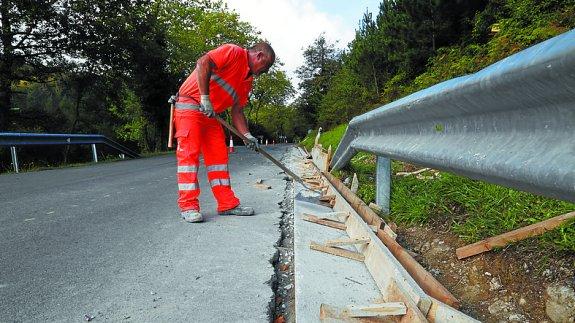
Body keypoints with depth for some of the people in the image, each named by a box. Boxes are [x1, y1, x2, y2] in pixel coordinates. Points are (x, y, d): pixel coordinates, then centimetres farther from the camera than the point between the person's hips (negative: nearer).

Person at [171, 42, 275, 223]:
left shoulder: (248, 80, 15)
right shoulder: (234, 52, -9)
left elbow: (237, 111, 13)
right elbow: (203, 63, -23)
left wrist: (247, 135, 0)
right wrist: (205, 98, -26)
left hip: (210, 114, 9)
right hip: (190, 105, -9)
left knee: (219, 154, 4)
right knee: (189, 153, -11)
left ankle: (227, 203, 7)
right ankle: (188, 206, -9)